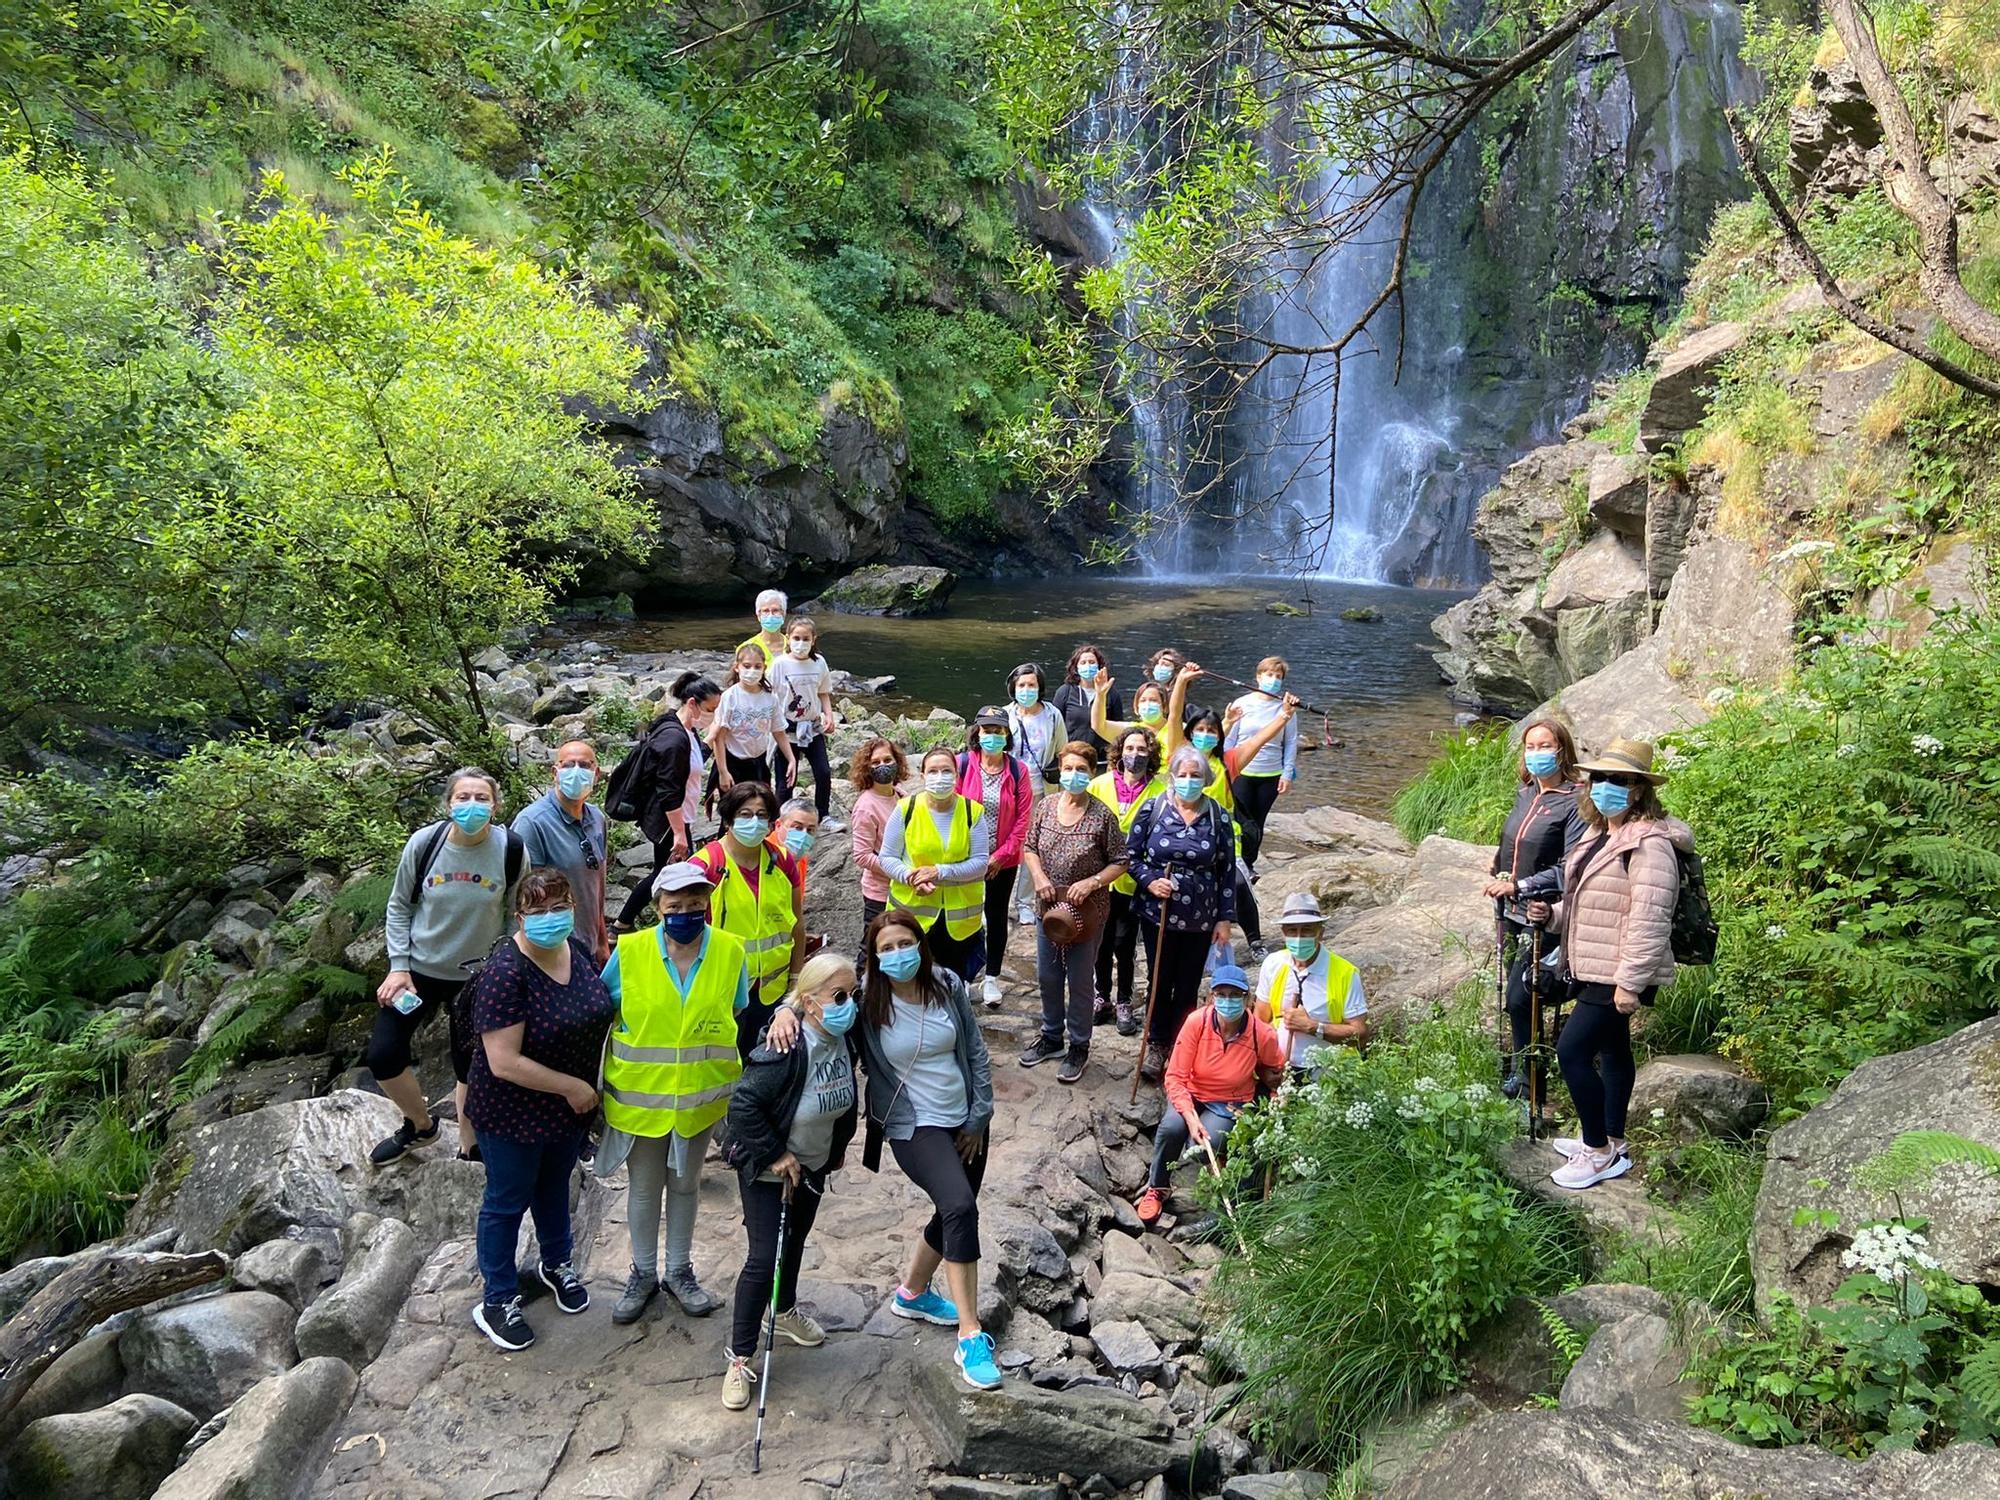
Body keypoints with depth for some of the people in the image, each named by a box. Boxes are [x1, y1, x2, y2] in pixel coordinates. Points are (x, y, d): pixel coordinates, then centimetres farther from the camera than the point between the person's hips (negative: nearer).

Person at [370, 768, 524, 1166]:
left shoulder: (512, 851, -15)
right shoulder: (423, 843, -14)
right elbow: (399, 907, -1)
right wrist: (398, 966, -7)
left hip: (478, 976, -1)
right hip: (418, 968, 1)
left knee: (471, 1067, 10)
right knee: (382, 1056, 0)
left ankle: (469, 1148, 34)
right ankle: (420, 1125, 29)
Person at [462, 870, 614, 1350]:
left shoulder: (579, 950, -8)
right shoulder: (505, 973, -30)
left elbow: (598, 1013, 10)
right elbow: (503, 1062, -30)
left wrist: (590, 1086, 6)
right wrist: (571, 1086, -22)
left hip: (569, 1108, 7)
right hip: (513, 1112, -6)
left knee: (555, 1185, 27)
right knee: (507, 1202, 12)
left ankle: (555, 1263, 50)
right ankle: (497, 1302, 31)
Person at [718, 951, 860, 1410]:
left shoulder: (844, 1039, -12)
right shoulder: (786, 1049, -35)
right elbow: (743, 1105, -31)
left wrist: (839, 1145, 15)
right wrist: (776, 1156, -24)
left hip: (813, 1164, 7)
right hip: (767, 1167, -7)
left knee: (795, 1241, 25)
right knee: (765, 1257, -7)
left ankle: (785, 1311, 50)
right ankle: (739, 1356, 8)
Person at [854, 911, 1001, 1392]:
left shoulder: (948, 985, -6)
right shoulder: (867, 997, -14)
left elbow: (976, 1051, 2)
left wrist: (979, 1116, 1)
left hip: (965, 1122, 5)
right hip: (914, 1127, -5)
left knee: (955, 1215, 18)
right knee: (961, 1209, -24)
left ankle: (912, 1294, 46)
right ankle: (971, 1337, -16)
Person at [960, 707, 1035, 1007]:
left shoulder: (1019, 770, -4)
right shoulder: (962, 764, -7)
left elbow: (1024, 818, -4)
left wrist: (1001, 855, -9)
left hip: (1004, 861, 1)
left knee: (998, 917, 12)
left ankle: (991, 979, 24)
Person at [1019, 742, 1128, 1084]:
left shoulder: (1102, 816, -14)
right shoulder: (1046, 805, -2)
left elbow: (1119, 862, -8)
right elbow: (1030, 847, 7)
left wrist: (1091, 882, -21)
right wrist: (1039, 877, -9)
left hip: (1086, 912, -4)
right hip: (1050, 908, 4)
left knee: (1080, 982, 8)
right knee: (1047, 976, 18)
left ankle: (1079, 1047, 25)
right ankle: (1051, 1036, 38)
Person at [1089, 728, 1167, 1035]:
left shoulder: (1160, 791, -6)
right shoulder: (1100, 785, -1)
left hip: (1133, 880, -2)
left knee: (1124, 944, 5)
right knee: (1102, 942, 12)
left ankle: (1124, 1004, 22)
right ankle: (1103, 998, 30)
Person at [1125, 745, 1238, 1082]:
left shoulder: (1219, 819, -2)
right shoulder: (1152, 810, -5)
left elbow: (1227, 872, 2)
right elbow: (1131, 855, 2)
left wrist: (1225, 918, 0)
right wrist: (1150, 881, -16)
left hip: (1200, 919, 1)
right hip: (1157, 913, 0)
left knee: (1188, 986, 10)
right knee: (1161, 981, 9)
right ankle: (1157, 1045, 25)